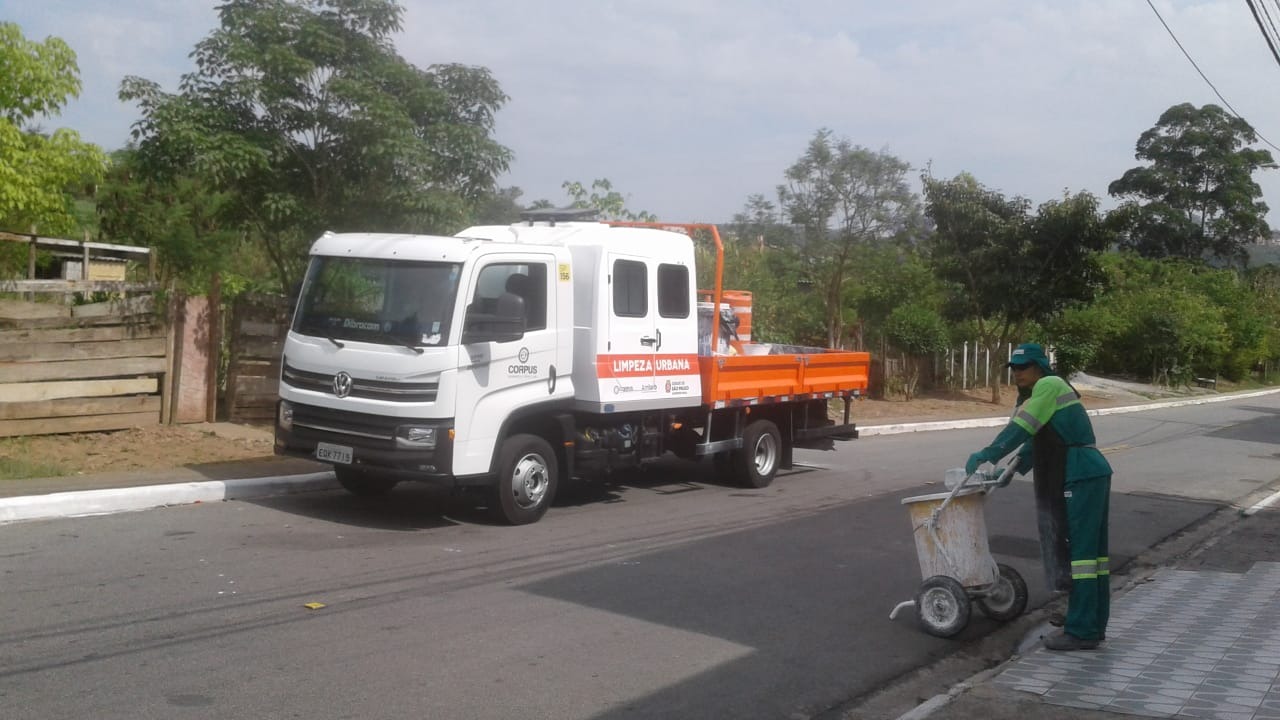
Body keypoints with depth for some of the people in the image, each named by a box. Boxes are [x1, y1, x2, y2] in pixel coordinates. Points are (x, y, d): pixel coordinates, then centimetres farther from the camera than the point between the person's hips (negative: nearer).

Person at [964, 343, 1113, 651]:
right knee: (1092, 550, 13)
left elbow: (1020, 428, -15)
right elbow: (1035, 443, 23)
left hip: (1082, 478, -11)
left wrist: (985, 455, -11)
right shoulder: (1036, 394, 21)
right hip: (1091, 475, 11)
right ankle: (1094, 625, 20)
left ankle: (1081, 631, -7)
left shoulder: (1048, 385, -10)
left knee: (1080, 551, -9)